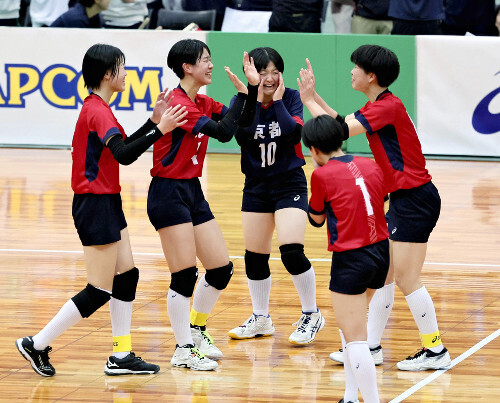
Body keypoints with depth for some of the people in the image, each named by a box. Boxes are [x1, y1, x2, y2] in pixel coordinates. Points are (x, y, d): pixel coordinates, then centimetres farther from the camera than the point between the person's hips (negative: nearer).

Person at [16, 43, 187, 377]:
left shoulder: (98, 108, 12)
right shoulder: (97, 111, -19)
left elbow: (123, 146, 23)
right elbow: (123, 155, -32)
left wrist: (153, 121, 16)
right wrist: (159, 130, -35)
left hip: (107, 202, 10)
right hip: (96, 205, -10)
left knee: (127, 276, 10)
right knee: (99, 292, -5)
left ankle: (121, 356, 14)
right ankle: (37, 344, 3)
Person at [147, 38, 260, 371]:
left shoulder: (202, 103, 11)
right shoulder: (177, 103, -18)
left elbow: (241, 121, 10)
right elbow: (224, 133, -23)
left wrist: (253, 87, -2)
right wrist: (242, 93, -16)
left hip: (193, 192, 9)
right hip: (169, 194, -9)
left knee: (222, 269, 10)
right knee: (185, 276, -7)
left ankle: (197, 330, 29)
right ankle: (183, 350, 3)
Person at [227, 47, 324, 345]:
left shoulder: (291, 98, -6)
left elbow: (294, 133, -22)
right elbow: (243, 135, -19)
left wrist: (278, 100, -18)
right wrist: (256, 99, -20)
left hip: (289, 183, -4)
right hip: (256, 186, 4)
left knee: (292, 251, -18)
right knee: (255, 256, 9)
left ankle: (311, 315, -2)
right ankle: (261, 320, 26)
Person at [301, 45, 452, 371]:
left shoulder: (388, 106, -18)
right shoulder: (377, 105, 12)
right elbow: (344, 122, 27)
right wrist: (314, 95, 21)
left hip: (415, 198, -10)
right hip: (402, 199, 10)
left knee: (407, 278, -7)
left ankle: (436, 351, -1)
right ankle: (372, 347, 17)